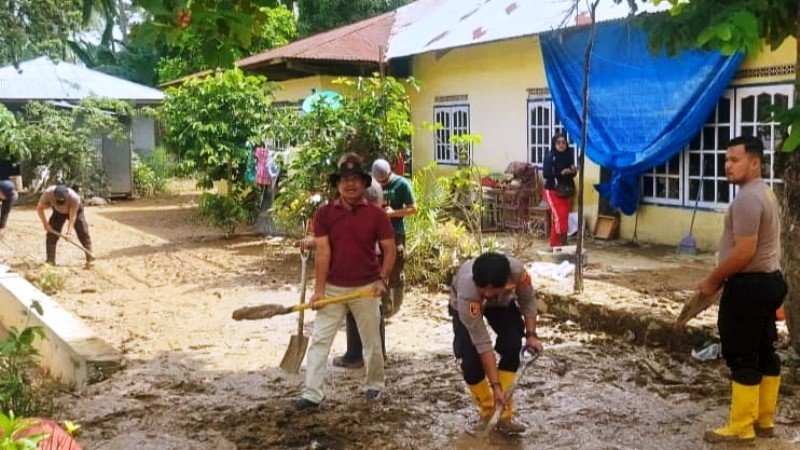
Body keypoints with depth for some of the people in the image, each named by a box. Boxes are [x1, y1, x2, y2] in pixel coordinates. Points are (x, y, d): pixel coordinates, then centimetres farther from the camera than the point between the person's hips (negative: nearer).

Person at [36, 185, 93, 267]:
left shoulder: (74, 197, -41)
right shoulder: (48, 193, -35)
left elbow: (72, 216, -34)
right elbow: (39, 208, -19)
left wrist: (69, 232, -40)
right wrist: (45, 223, -25)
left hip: (75, 210, -2)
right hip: (58, 212, 2)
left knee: (83, 233, -11)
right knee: (51, 234, -7)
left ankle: (90, 259, -7)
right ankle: (50, 261, 0)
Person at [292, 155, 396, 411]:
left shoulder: (376, 215, -3)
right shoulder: (324, 214, -1)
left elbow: (389, 249, -1)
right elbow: (322, 252, -6)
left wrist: (382, 279, -15)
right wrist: (319, 289, -11)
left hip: (366, 288, -1)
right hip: (333, 288, 1)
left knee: (372, 341, 11)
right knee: (319, 340, -2)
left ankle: (375, 385, 32)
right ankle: (312, 394, 2)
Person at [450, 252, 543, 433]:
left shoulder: (517, 271, -39)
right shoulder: (467, 292, -45)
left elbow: (528, 300, -14)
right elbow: (482, 343, -38)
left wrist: (531, 334, -21)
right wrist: (495, 385, -36)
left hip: (502, 303, 2)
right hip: (465, 308, -2)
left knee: (512, 346, -21)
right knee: (471, 361, -20)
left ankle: (504, 415, -10)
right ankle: (487, 413, 5)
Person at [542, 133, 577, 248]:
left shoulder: (569, 155, 4)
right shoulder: (550, 156, -11)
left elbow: (572, 174, 13)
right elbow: (545, 174, -17)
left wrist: (574, 171, -10)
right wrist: (561, 173, -24)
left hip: (566, 191, 5)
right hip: (553, 191, -5)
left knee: (564, 218, 7)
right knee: (558, 217, -14)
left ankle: (562, 243, 16)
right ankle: (555, 245, -5)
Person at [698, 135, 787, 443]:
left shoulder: (747, 198, -20)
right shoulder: (765, 193, 14)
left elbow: (743, 252, -25)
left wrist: (712, 281, -14)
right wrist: (723, 278, 20)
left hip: (748, 286, -11)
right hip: (768, 280, 11)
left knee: (742, 358, -4)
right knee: (764, 352, 15)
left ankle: (741, 429, 4)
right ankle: (764, 420, 24)